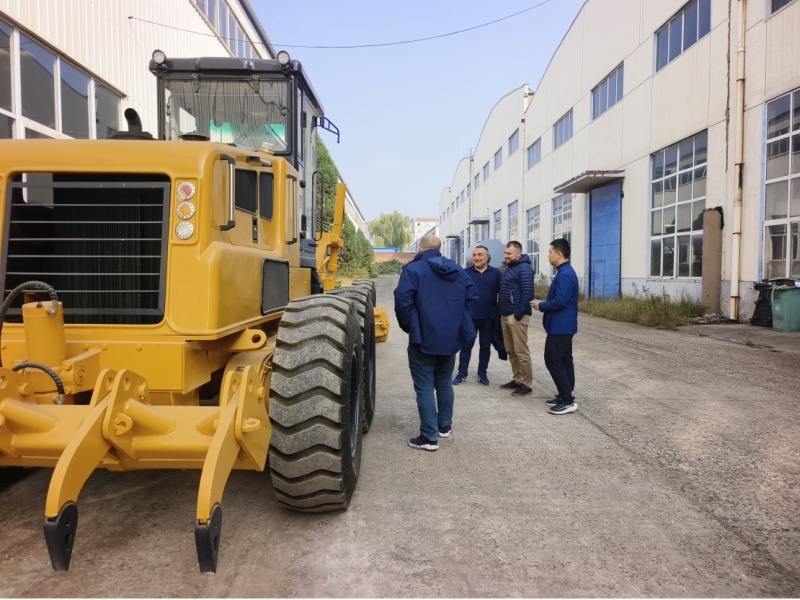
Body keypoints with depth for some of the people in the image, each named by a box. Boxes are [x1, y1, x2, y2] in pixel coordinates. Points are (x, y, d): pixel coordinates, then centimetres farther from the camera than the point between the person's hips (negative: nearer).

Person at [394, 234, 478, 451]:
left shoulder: (413, 269, -10)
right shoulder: (457, 270, 9)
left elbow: (403, 300, -20)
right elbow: (472, 295, 8)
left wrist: (408, 326, -5)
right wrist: (458, 320, 13)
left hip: (424, 338, -6)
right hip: (451, 337, 6)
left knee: (424, 387, -1)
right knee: (445, 383, 21)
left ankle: (429, 437, 1)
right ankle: (445, 426, 32)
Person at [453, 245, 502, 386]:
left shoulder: (495, 273, 2)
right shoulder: (465, 273, 0)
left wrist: (497, 311, 0)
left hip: (488, 317, 1)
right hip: (469, 317, -1)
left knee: (485, 346, 11)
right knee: (466, 346, 5)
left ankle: (482, 373, 23)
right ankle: (462, 373, 14)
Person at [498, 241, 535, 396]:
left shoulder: (524, 268, -11)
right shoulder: (509, 268, 18)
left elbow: (527, 293, -19)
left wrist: (518, 314, -20)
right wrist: (501, 311, 16)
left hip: (516, 316, -10)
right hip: (505, 316, 10)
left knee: (521, 352, -4)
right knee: (511, 351, 14)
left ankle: (526, 384, 4)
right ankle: (517, 380, 23)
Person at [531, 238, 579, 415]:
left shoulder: (564, 274, -20)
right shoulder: (565, 272, 14)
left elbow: (560, 301, -27)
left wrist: (541, 306, -14)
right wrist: (544, 304, 10)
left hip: (560, 326, -11)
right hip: (564, 325, 11)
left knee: (552, 360, -8)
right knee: (564, 360, 13)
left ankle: (568, 400, -5)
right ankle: (565, 396, 21)